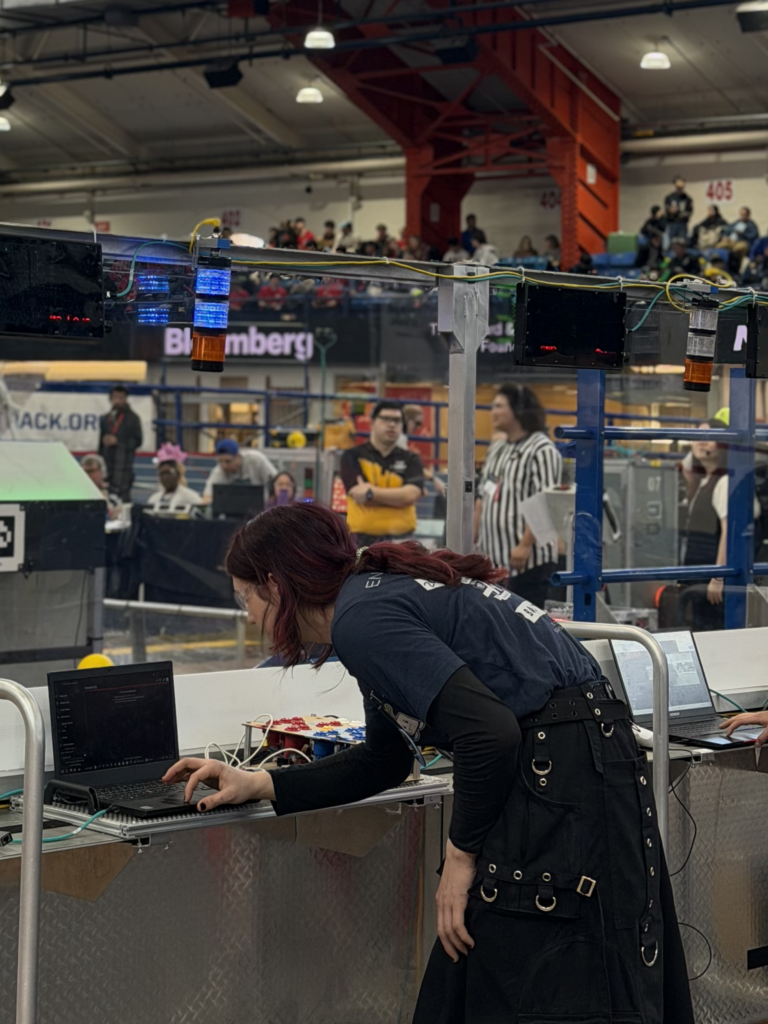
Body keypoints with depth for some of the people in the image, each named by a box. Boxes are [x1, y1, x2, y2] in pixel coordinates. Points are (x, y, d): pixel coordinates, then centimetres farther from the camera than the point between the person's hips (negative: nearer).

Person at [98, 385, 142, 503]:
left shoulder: (132, 418, 2)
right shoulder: (105, 419, 16)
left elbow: (138, 441, -3)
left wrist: (117, 441, -11)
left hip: (123, 463, -4)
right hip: (107, 464, 4)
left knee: (121, 496, -13)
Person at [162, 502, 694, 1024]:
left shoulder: (361, 619, -14)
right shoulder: (382, 590, 17)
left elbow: (490, 733, -24)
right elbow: (385, 762, 29)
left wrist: (461, 852, -11)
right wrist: (258, 785, 27)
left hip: (562, 780, -10)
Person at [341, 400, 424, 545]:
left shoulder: (410, 460, 10)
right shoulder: (352, 457, 4)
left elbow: (411, 495, -9)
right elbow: (359, 495, -11)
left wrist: (372, 492, -12)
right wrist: (398, 496, -7)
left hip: (401, 538, 2)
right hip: (362, 537, -2)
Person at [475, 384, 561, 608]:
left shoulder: (542, 450, -11)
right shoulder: (496, 450, 16)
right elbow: (482, 499, 21)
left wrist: (525, 545, -23)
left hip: (529, 559, -9)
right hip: (493, 558, 9)